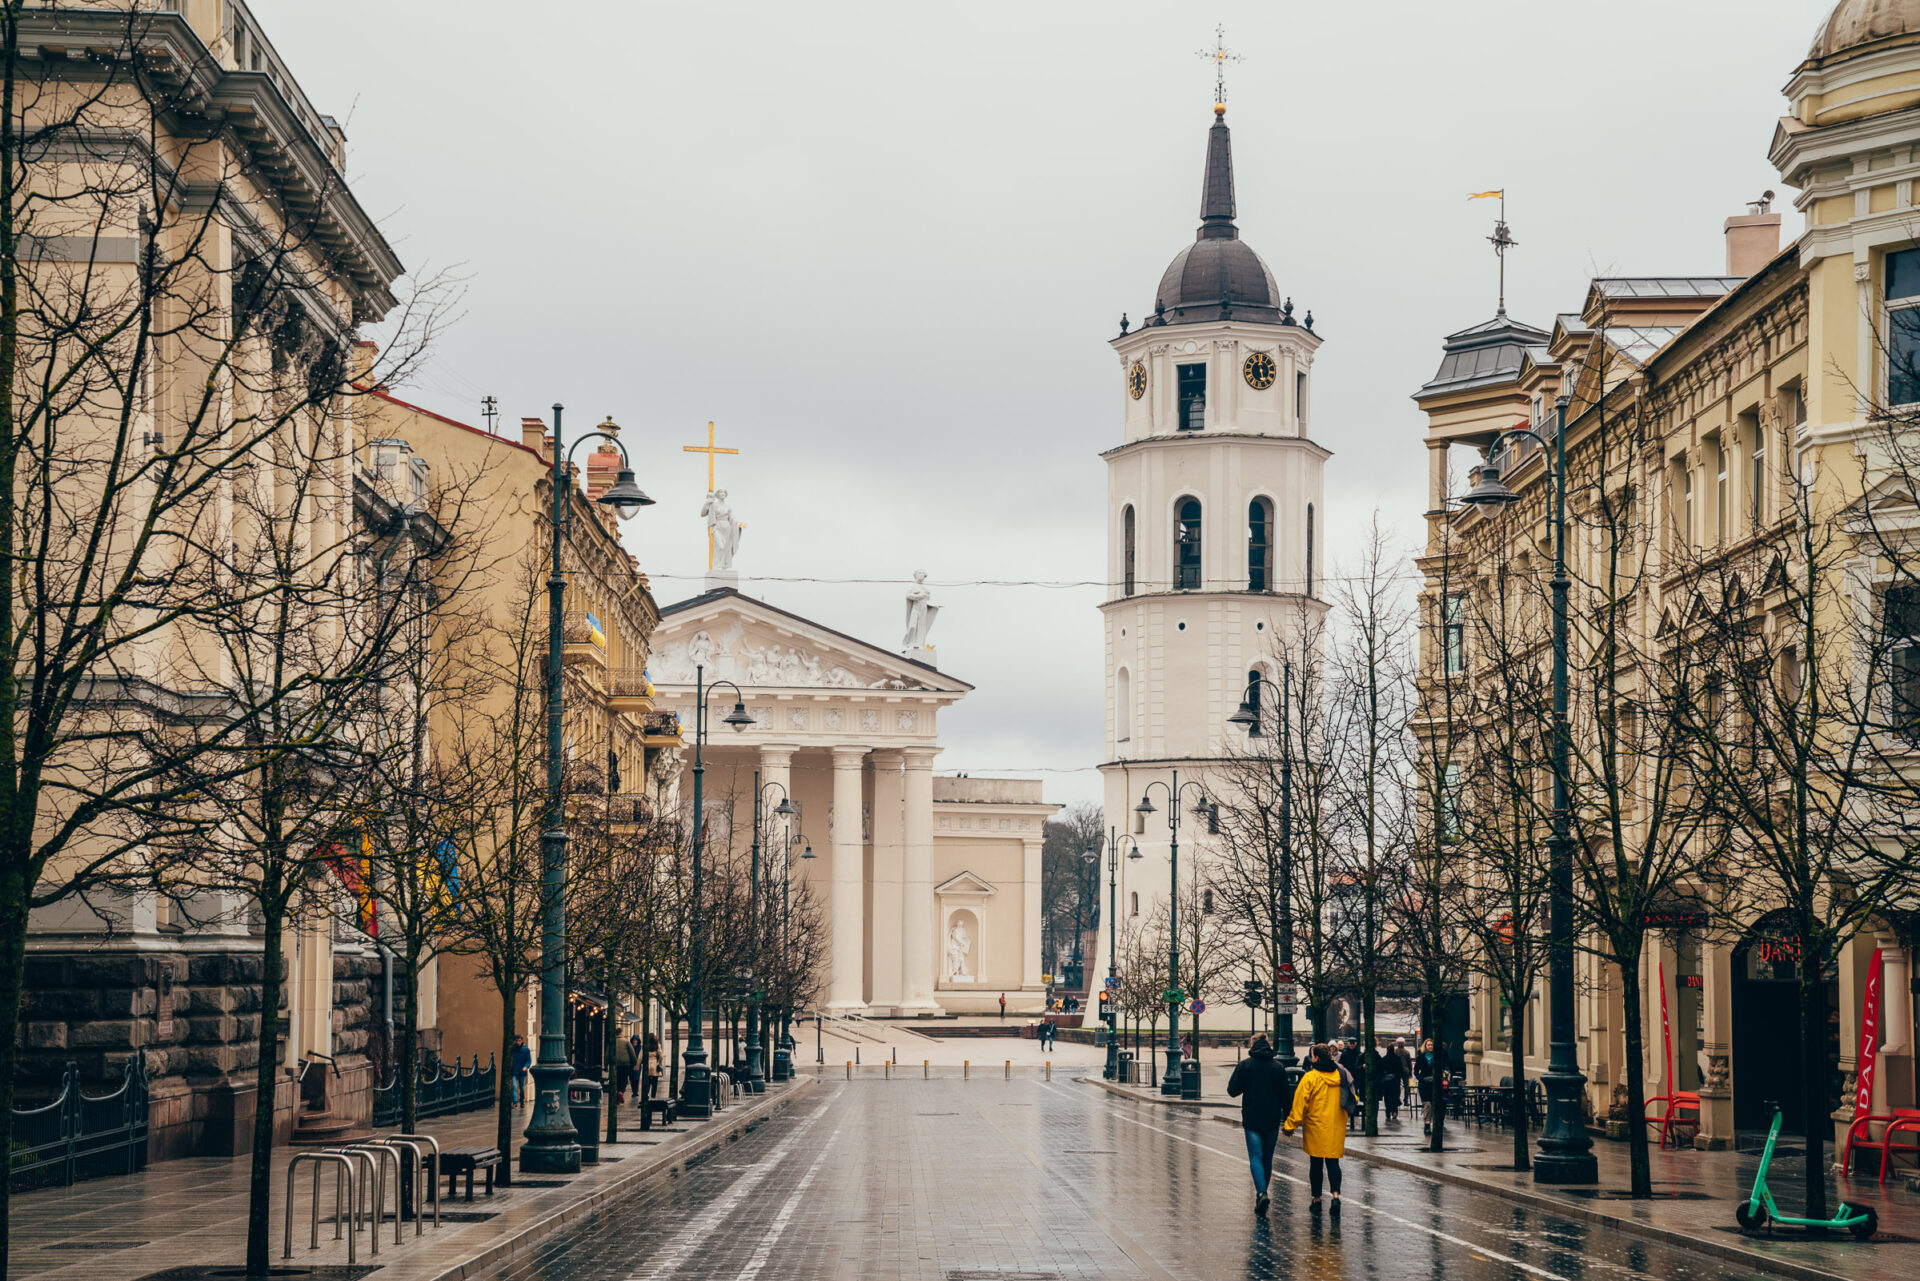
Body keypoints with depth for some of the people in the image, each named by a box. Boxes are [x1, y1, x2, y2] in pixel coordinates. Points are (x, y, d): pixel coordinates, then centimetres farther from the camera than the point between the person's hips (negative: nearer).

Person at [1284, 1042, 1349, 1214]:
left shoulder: (1310, 1078, -12)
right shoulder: (1341, 1076, 2)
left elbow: (1300, 1104, -12)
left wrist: (1291, 1124, -5)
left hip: (1315, 1128, -3)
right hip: (1336, 1128, 3)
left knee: (1316, 1163, 8)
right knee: (1333, 1162, 4)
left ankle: (1316, 1199, 15)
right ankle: (1336, 1194, -16)